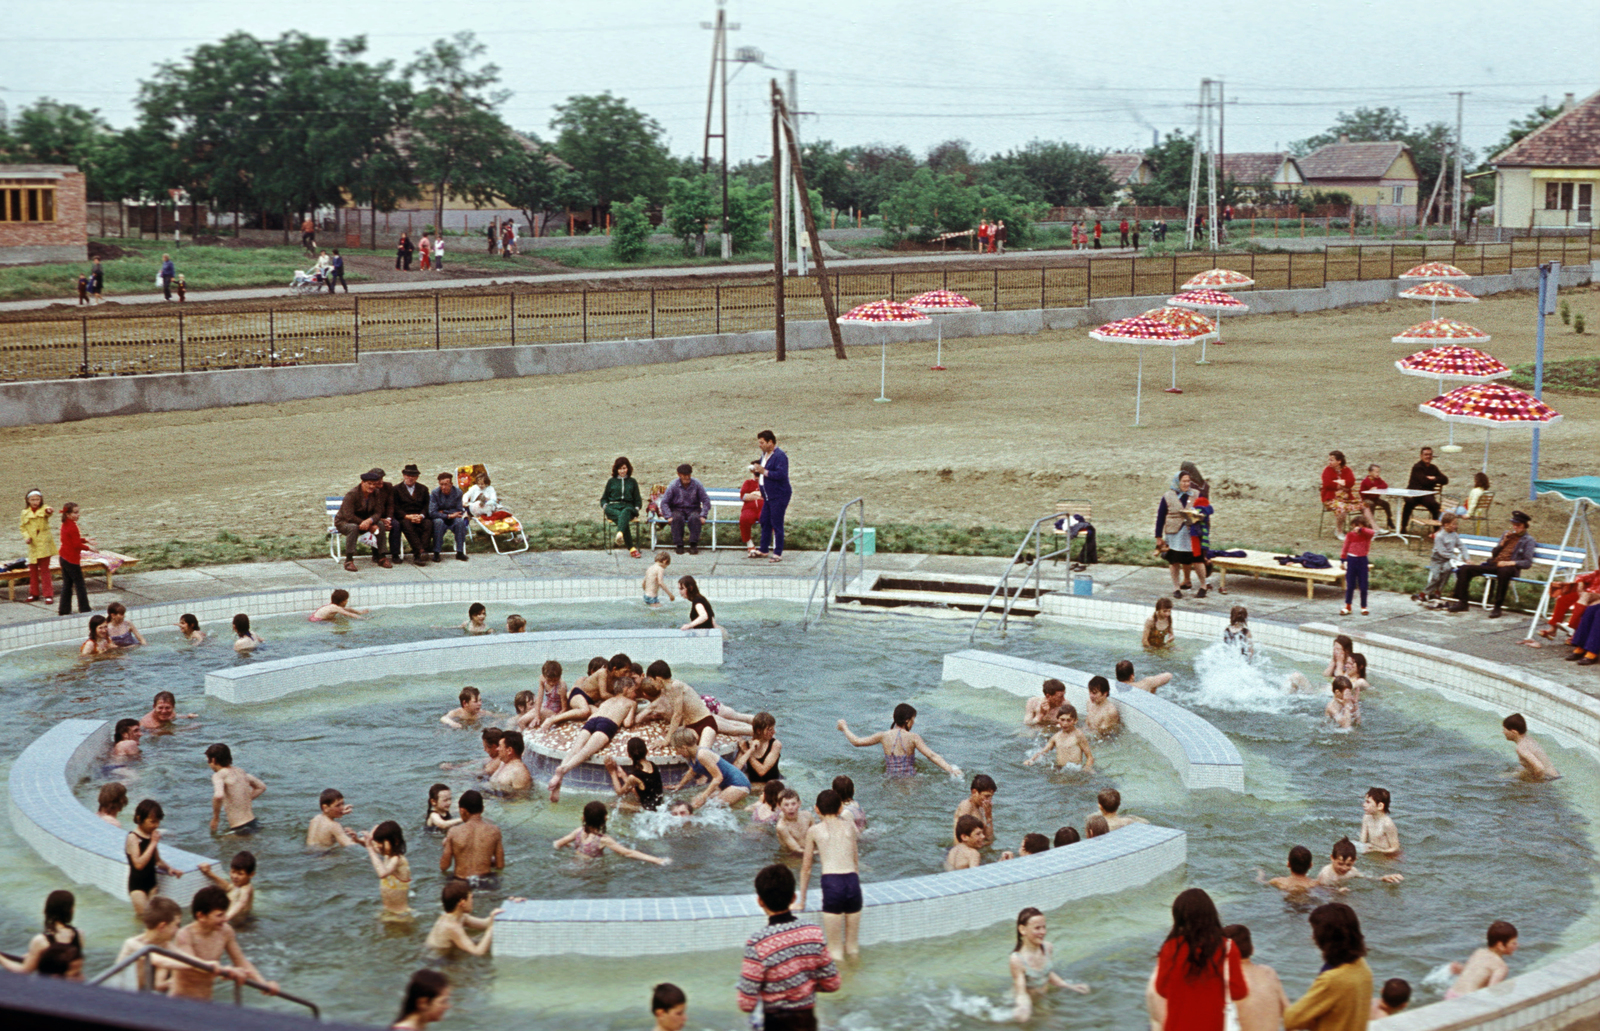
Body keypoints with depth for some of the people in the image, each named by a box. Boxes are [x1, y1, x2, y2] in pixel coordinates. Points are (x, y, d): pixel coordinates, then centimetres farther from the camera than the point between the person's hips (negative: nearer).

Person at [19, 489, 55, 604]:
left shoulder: (44, 509, -5)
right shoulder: (25, 513, 6)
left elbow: (48, 512, -29)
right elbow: (23, 527, 13)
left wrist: (49, 511, -54)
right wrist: (26, 536, -6)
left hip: (44, 544, -4)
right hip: (32, 545, 4)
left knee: (44, 569, -4)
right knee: (33, 570, 11)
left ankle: (48, 594, 1)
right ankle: (34, 593, 24)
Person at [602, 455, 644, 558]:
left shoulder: (632, 482, 25)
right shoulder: (611, 481, 23)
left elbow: (637, 500, 23)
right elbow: (604, 498, 24)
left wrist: (636, 509, 1)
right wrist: (605, 506, 1)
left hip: (628, 507, 0)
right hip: (613, 508, 0)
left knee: (626, 512, -43)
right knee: (624, 520, -38)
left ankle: (620, 534, -71)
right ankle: (631, 548, -54)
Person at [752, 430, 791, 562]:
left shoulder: (780, 456, -16)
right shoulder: (765, 454, 14)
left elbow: (781, 474, -26)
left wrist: (764, 471, -25)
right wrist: (756, 471, 3)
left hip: (779, 495, -9)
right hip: (768, 496, 9)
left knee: (776, 524, -6)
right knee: (765, 522, 13)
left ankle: (778, 553, -1)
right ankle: (762, 550, 23)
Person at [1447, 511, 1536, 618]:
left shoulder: (1528, 540, 5)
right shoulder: (1507, 534, 23)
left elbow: (1527, 562, -6)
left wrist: (1508, 563, -18)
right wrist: (1503, 542, 6)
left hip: (1510, 567, -6)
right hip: (1493, 565, 6)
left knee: (1503, 572, -44)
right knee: (1465, 569, -9)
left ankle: (1497, 607, -37)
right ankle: (1462, 602, -6)